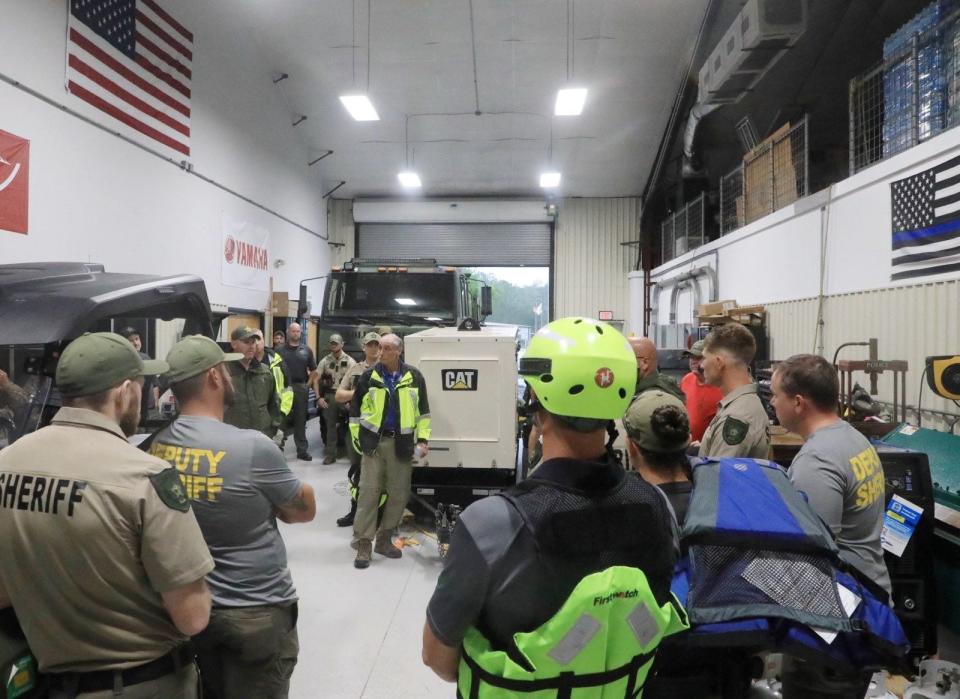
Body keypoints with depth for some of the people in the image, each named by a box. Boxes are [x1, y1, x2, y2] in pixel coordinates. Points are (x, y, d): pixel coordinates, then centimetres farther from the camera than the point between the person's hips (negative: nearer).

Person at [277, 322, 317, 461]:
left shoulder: (306, 350, 8)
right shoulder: (280, 350, 2)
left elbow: (313, 371, 10)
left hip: (301, 387, 2)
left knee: (300, 420, 8)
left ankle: (302, 450, 13)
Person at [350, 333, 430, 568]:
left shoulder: (414, 376, 1)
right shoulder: (369, 376, 0)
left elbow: (423, 410, 7)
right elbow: (355, 408, 6)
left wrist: (422, 439, 2)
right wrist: (356, 437, 3)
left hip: (401, 443, 2)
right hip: (374, 441, -1)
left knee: (399, 494, 8)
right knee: (369, 492, -2)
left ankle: (384, 539, 23)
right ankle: (363, 544, 5)